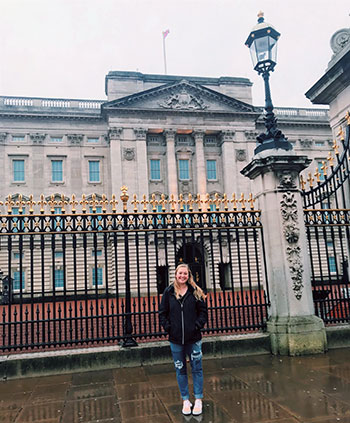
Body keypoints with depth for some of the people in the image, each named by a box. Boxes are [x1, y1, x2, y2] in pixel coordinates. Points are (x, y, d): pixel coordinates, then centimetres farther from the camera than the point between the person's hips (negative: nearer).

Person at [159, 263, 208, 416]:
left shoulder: (195, 292, -1)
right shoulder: (168, 292, 1)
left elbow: (203, 312, 2)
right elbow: (162, 313, 4)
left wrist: (197, 326, -9)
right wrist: (168, 328, -5)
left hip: (193, 338, -1)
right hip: (176, 339, 1)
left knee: (197, 369, 8)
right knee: (180, 370, 11)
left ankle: (198, 400, 22)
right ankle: (185, 400, 25)